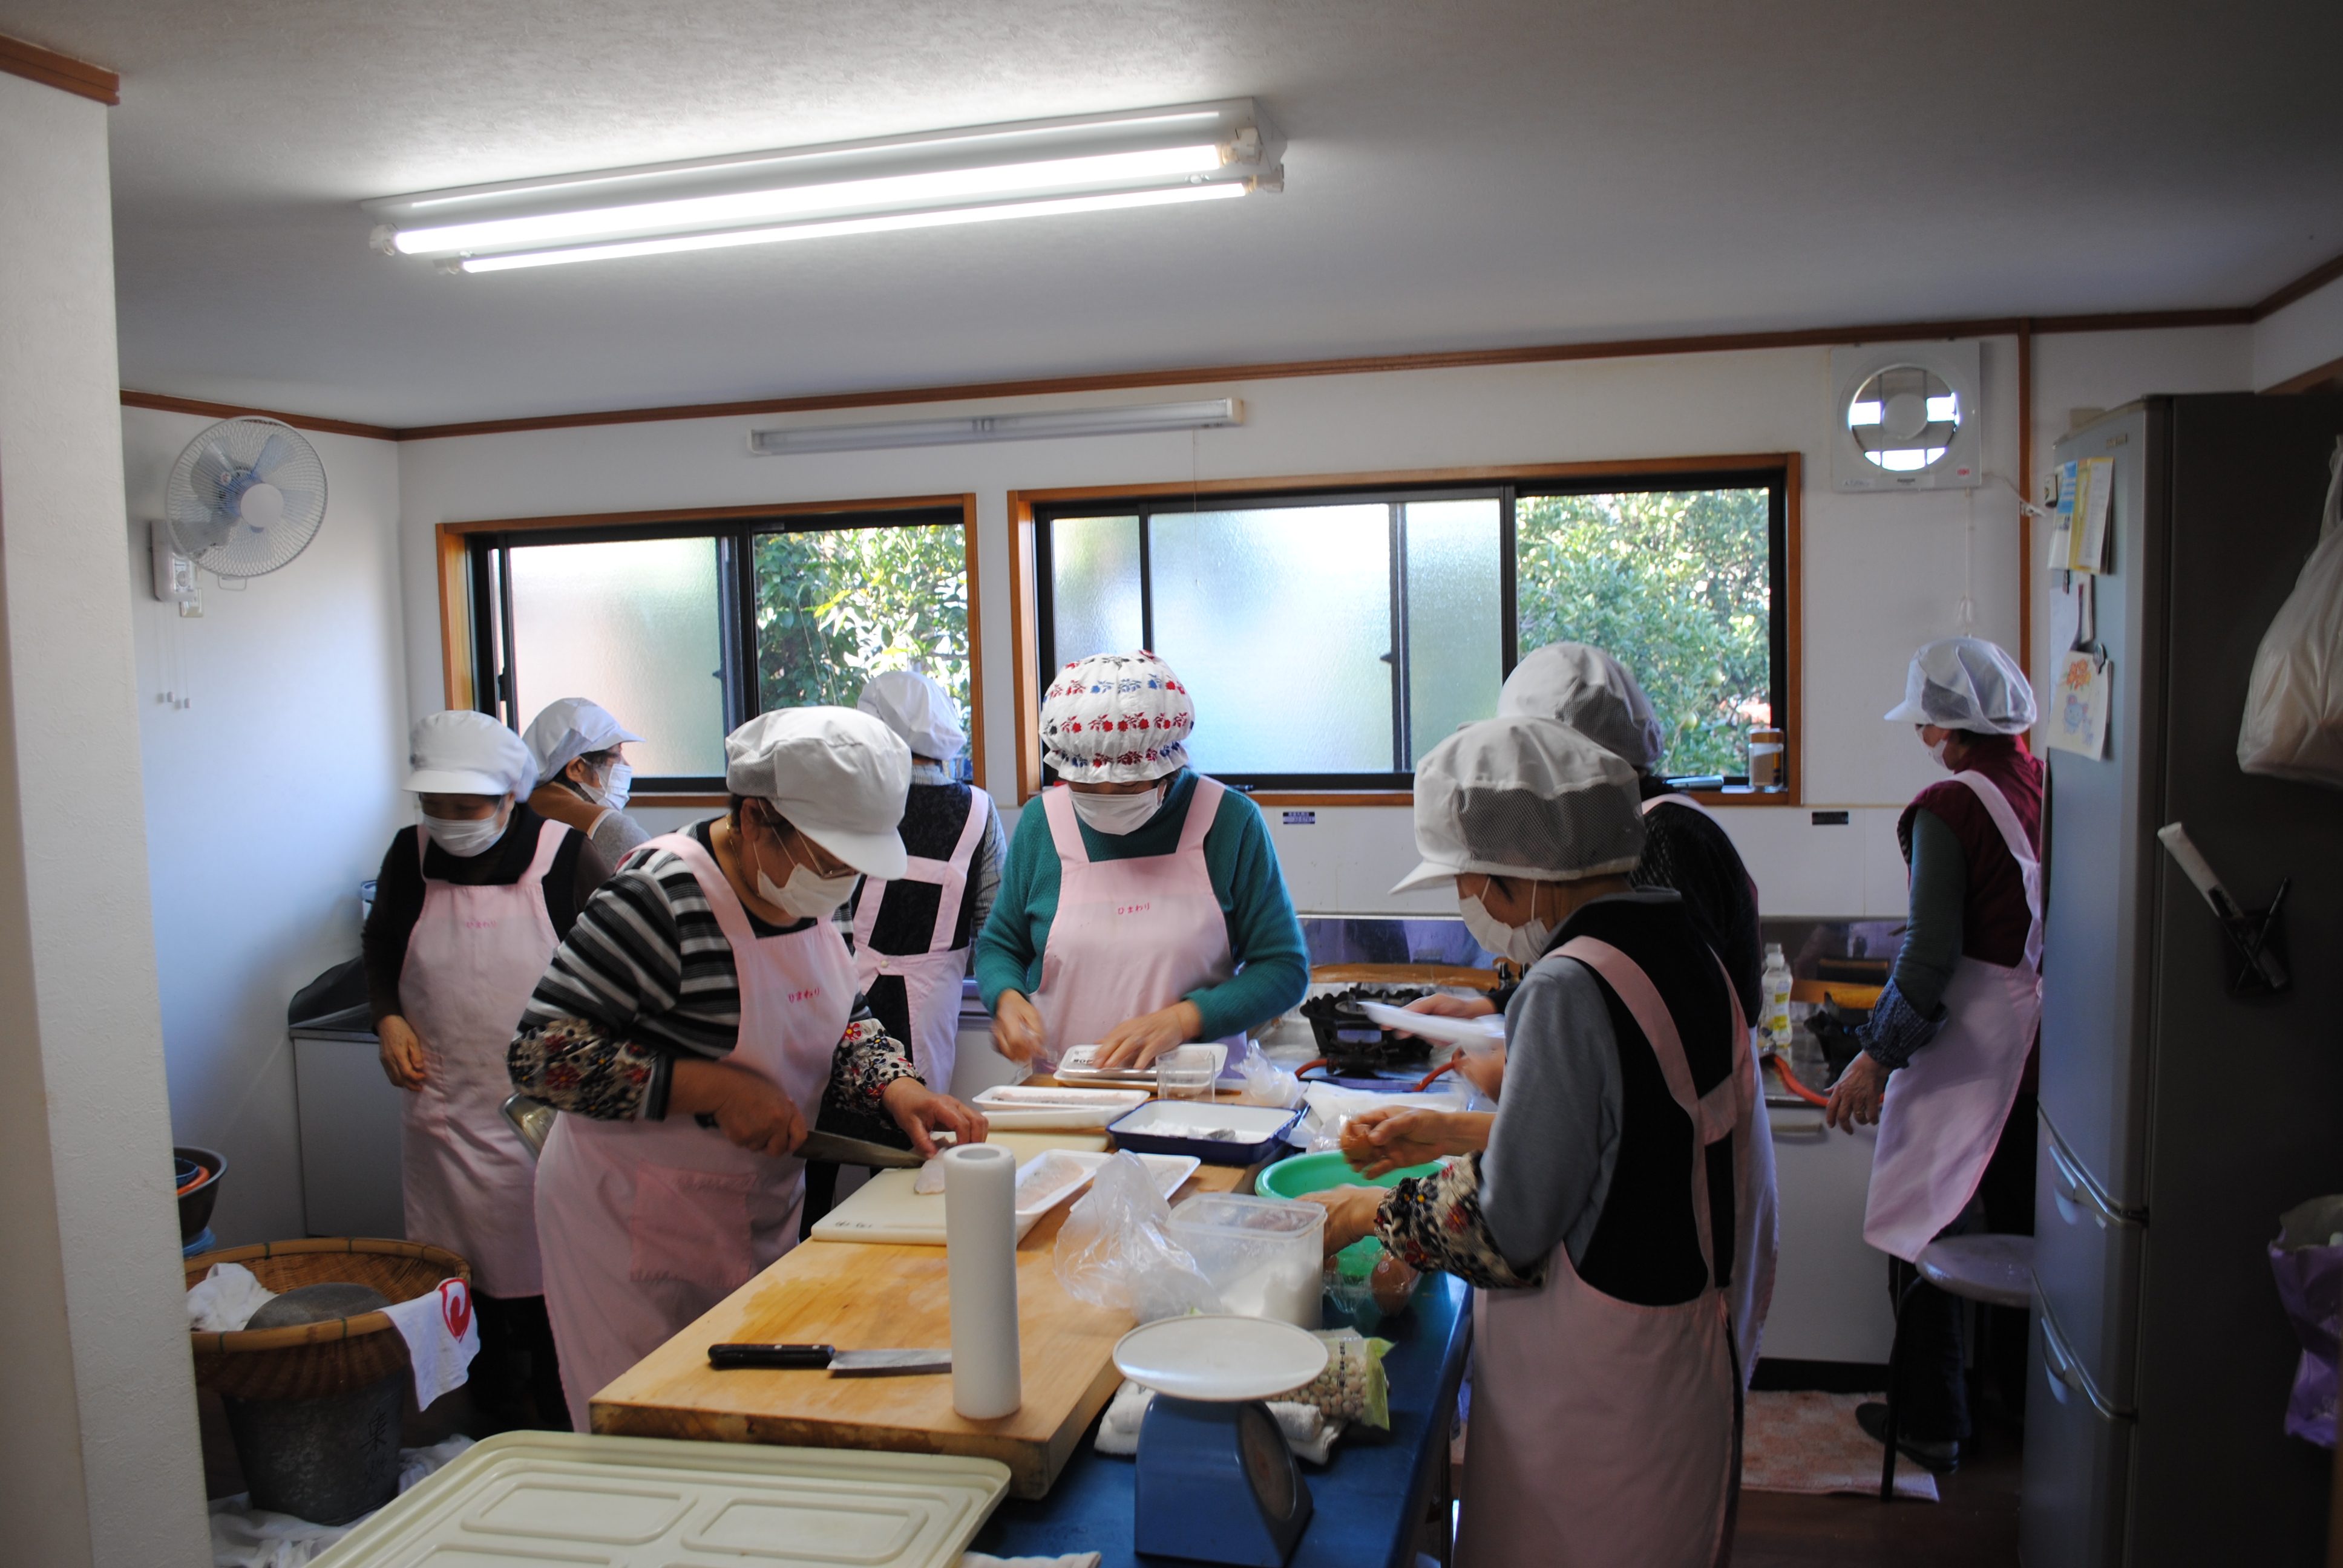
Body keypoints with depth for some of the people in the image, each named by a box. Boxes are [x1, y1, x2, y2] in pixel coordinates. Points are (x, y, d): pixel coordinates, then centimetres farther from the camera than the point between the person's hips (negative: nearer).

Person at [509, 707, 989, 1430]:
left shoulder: (802, 892, 0)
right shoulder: (663, 895, -24)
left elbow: (843, 1025, 9)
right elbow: (542, 1054, -24)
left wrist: (898, 1090, -11)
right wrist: (714, 1088, -27)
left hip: (761, 1205, 7)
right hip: (639, 1223, -7)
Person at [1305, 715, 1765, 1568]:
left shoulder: (1569, 986, -24)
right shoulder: (1675, 941, 3)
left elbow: (1503, 1231, -20)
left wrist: (1370, 1211, -5)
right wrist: (1445, 1132, 16)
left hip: (1595, 1388, -9)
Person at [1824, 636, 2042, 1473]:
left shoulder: (1949, 808, -17)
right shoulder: (2049, 789, 1)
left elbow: (1932, 956, -18)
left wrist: (1876, 1057, -12)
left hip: (1965, 1046, -7)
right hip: (2042, 1038, 7)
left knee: (1923, 1225, 6)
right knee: (2023, 1222, 18)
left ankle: (1930, 1422, 16)